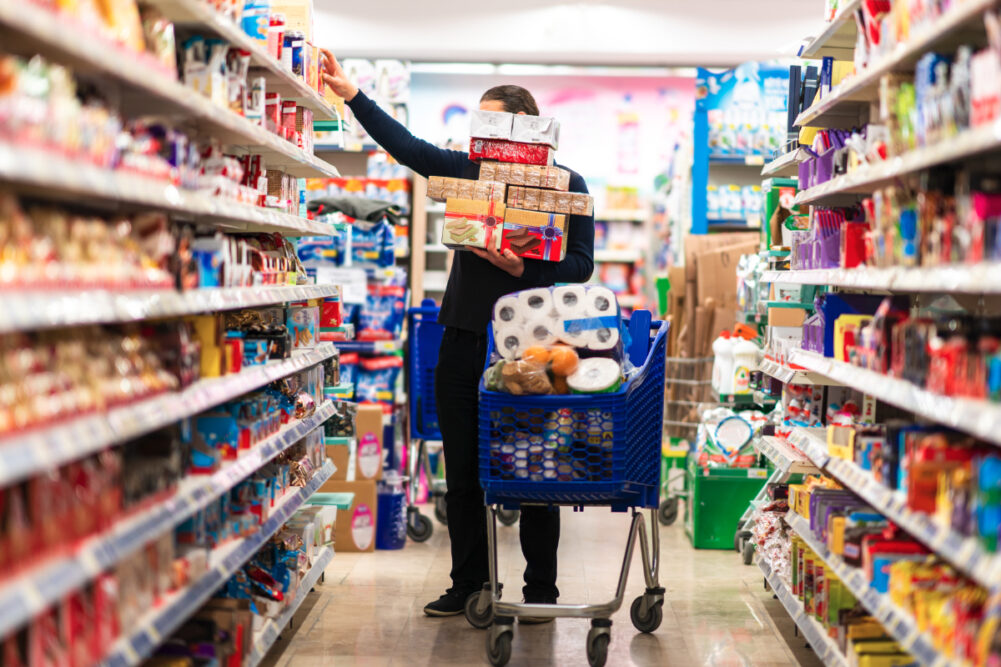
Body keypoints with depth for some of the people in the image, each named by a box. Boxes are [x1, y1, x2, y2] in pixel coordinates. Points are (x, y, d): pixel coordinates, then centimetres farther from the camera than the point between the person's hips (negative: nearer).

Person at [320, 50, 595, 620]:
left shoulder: (565, 184, 1)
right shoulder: (469, 169, 11)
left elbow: (581, 263, -5)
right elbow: (406, 145, 7)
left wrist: (527, 269, -20)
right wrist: (352, 94, 3)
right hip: (464, 338, 4)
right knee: (463, 471, 9)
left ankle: (541, 588, 16)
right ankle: (469, 583, 21)